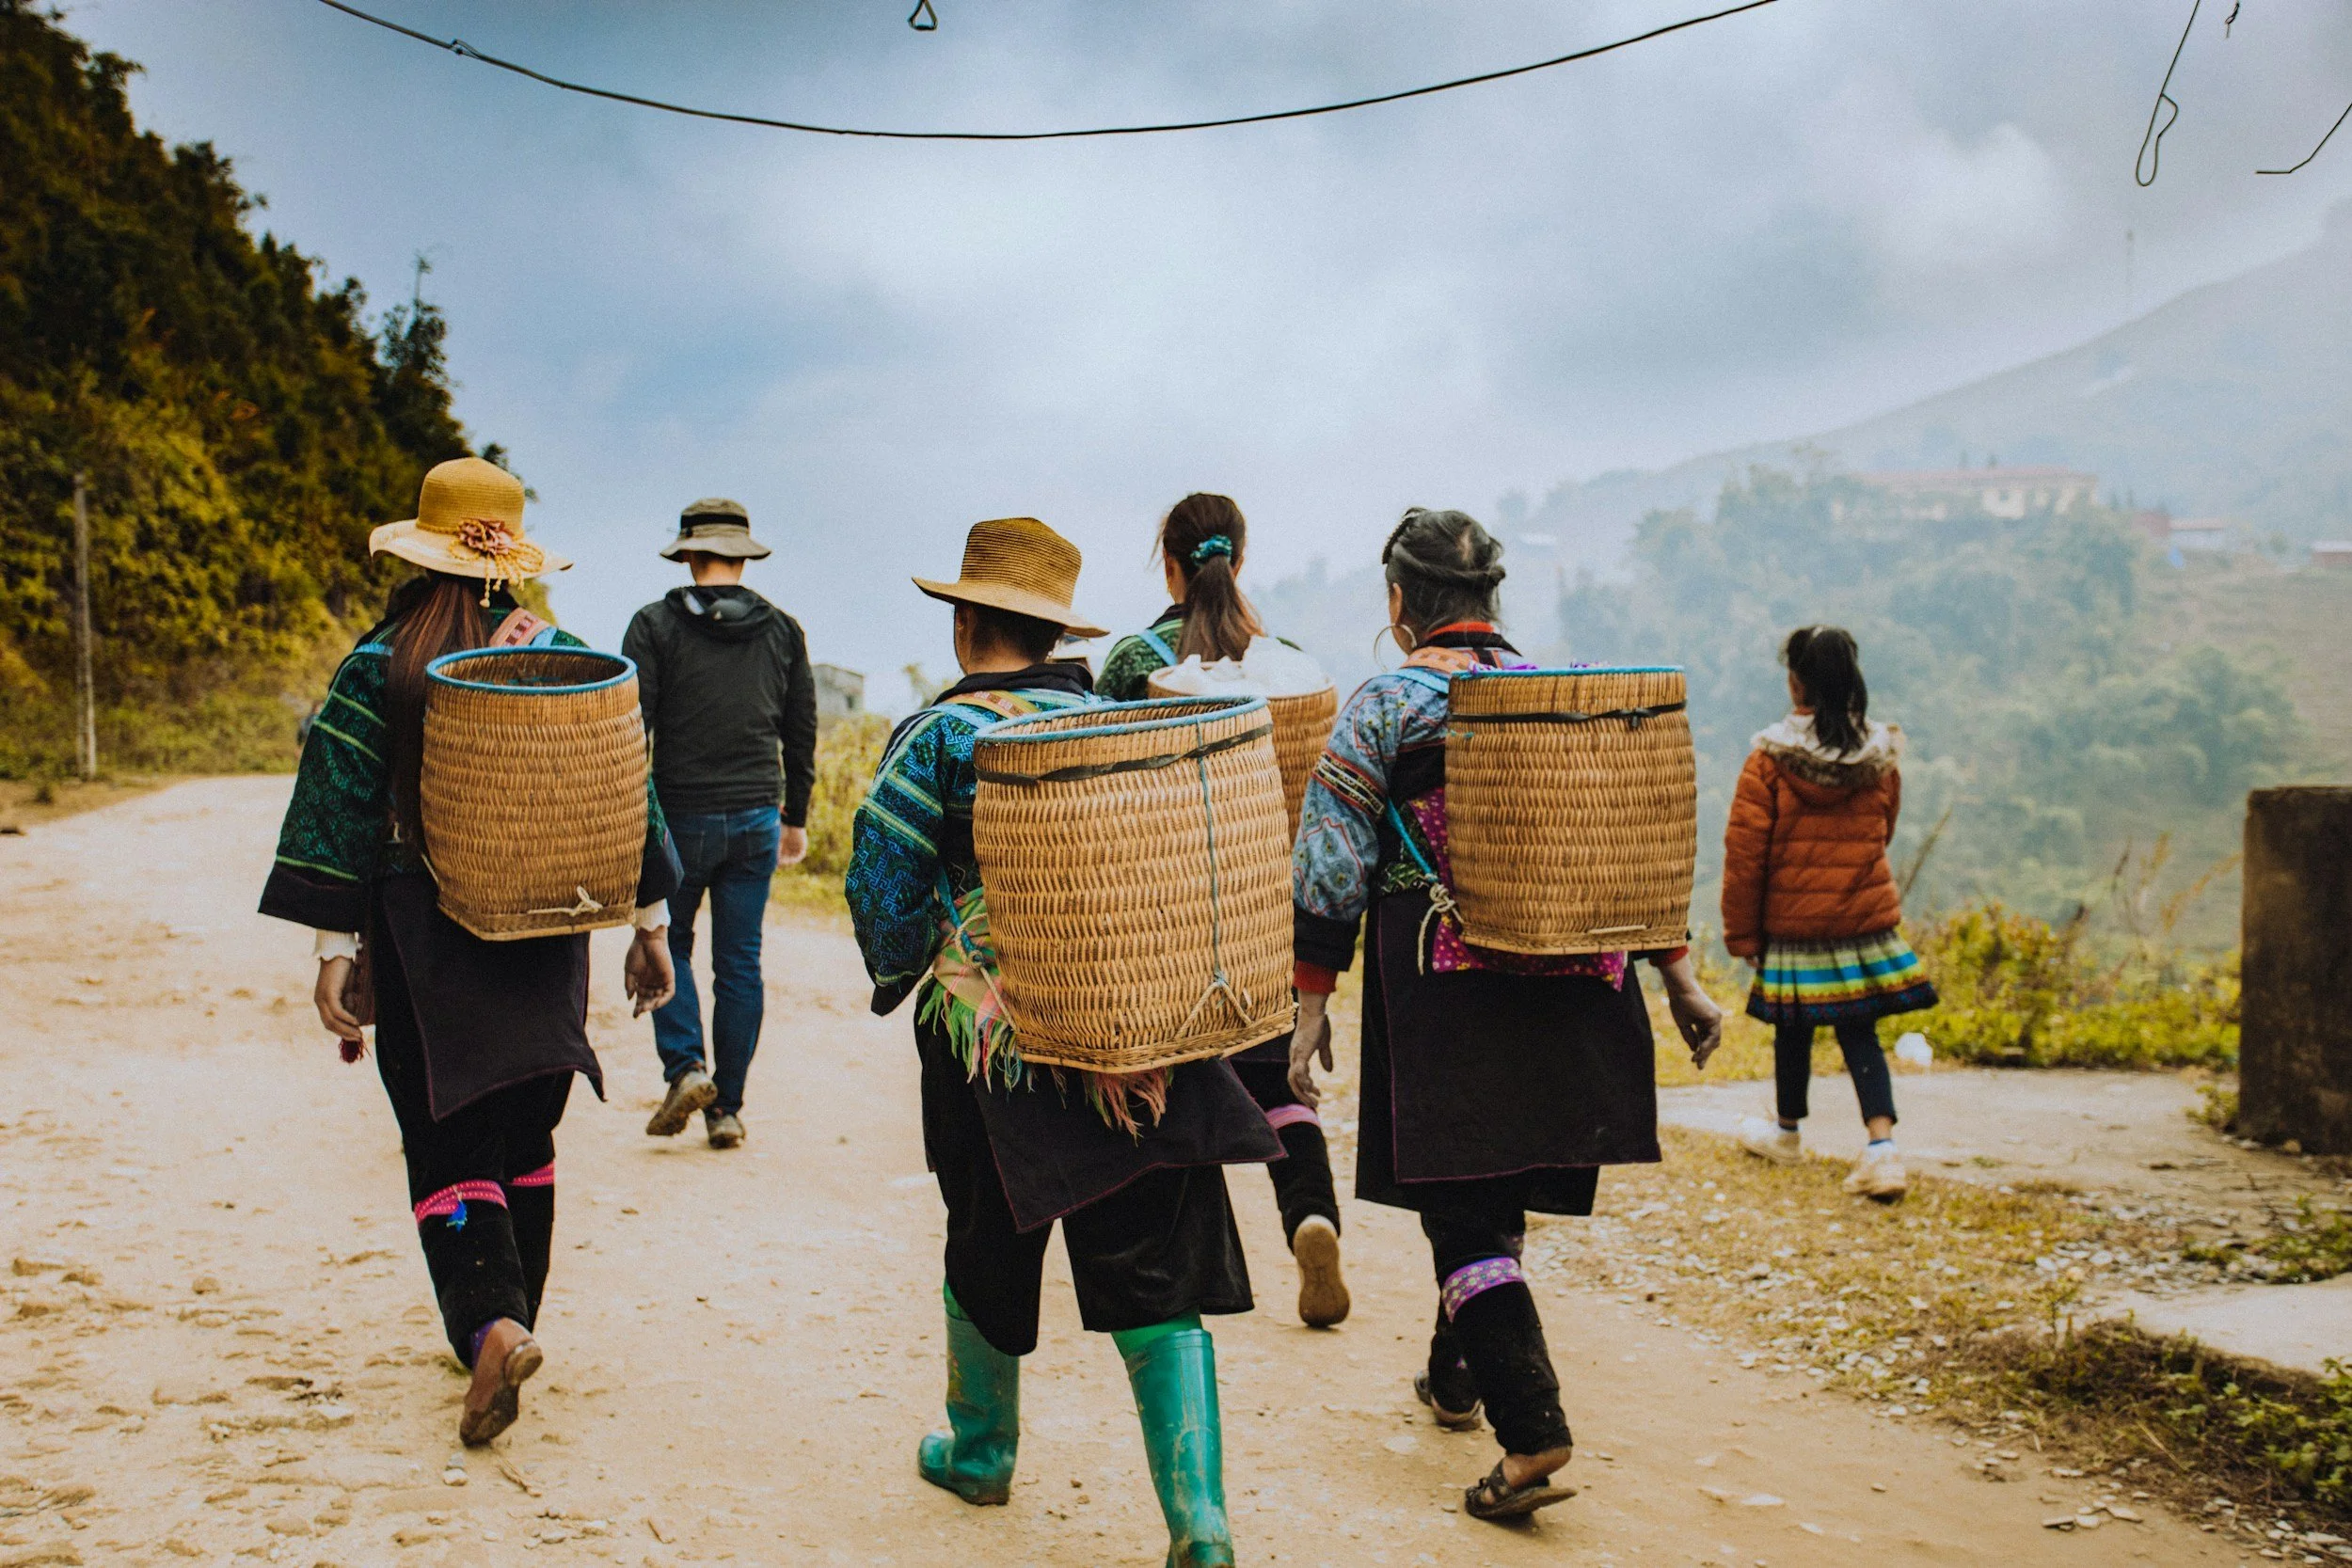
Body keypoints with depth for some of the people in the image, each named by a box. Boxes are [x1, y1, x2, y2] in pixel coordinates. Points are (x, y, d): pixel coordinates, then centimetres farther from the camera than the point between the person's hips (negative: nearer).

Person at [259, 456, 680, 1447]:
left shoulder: (380, 669, -7)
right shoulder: (567, 657, 1)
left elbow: (340, 809, -10)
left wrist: (335, 950, -6)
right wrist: (649, 928, 10)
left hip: (424, 939, -3)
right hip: (545, 940, 3)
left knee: (449, 1145, 1)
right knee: (526, 1136, 17)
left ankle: (490, 1323, -18)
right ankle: (511, 1317, 26)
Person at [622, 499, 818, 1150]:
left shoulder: (656, 625, -4)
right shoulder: (783, 631, 6)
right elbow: (802, 734, 9)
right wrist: (795, 818, 17)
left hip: (681, 816, -2)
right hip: (757, 819, 3)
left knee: (668, 942, 16)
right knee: (740, 963, 7)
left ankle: (686, 1067, -3)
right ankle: (727, 1108, 10)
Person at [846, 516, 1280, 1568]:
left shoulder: (939, 736, -6)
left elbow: (882, 889, -5)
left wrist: (902, 978, 13)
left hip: (996, 1045, -2)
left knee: (989, 1254, 19)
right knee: (1158, 1281, 3)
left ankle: (981, 1451, 40)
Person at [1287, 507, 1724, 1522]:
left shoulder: (1384, 704, -5)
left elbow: (1331, 868, -9)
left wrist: (1313, 1002, -3)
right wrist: (1678, 976, 14)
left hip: (1440, 985, -5)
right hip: (1563, 986, 5)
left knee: (1461, 1209, -1)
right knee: (1498, 1194, 19)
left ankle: (1532, 1429, -12)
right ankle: (1455, 1378, 36)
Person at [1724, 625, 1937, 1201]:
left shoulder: (1769, 759, -13)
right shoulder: (1881, 755, -2)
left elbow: (1744, 850, -10)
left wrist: (1741, 931, -2)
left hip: (1791, 920, -2)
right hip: (1867, 916, 2)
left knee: (1793, 1029, 15)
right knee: (1858, 1032, 7)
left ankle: (1788, 1133, 34)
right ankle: (1882, 1145, -9)